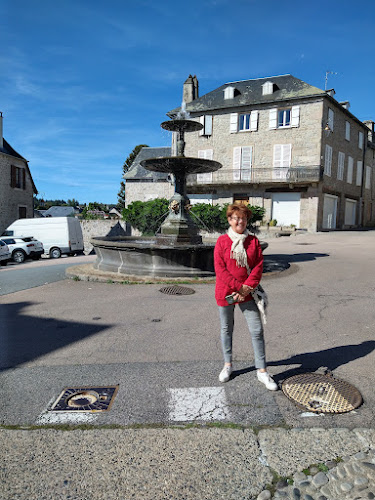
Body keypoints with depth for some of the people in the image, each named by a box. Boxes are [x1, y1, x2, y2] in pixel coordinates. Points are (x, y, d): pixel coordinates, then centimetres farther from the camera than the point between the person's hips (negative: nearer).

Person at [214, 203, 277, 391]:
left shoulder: (253, 241, 2)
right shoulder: (222, 241, -4)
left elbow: (259, 266, -2)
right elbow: (220, 268, -10)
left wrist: (248, 287, -14)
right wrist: (238, 287, -16)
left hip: (247, 293, 1)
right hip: (225, 293, -1)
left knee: (257, 330, 1)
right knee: (226, 329, 13)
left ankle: (262, 371, 14)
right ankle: (227, 365, 32)